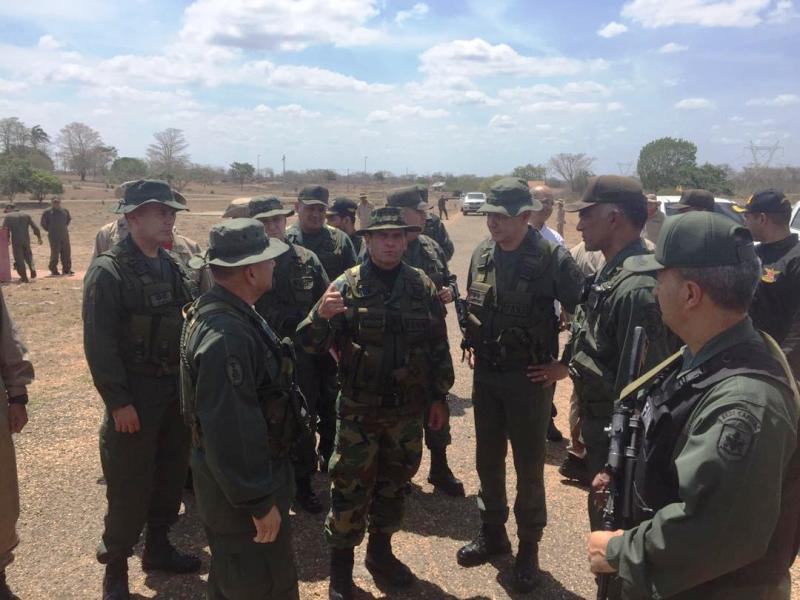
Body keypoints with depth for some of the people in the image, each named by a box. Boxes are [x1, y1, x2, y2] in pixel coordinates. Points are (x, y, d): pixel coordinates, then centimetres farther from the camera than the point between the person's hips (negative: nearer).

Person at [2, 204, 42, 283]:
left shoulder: (8, 216, 1)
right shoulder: (26, 215, 11)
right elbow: (35, 227, 7)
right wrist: (39, 237, 12)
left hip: (16, 241, -3)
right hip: (26, 240, 3)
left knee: (19, 259, 6)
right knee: (28, 255, 22)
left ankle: (24, 277, 6)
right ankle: (32, 269, -1)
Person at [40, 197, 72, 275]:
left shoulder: (65, 211, 7)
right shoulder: (48, 212, -4)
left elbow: (68, 219, 25)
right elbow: (43, 222, 4)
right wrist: (49, 229, 3)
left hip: (64, 235, 4)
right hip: (54, 236, -4)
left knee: (66, 253, 7)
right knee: (55, 253, -2)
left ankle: (66, 269, 17)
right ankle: (53, 270, 7)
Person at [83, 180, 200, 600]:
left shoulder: (172, 267, 8)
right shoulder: (108, 271, -14)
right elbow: (99, 344, -17)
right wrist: (118, 402, -18)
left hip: (176, 389, 7)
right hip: (135, 395, -7)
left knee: (171, 474, 17)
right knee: (131, 486, 3)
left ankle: (158, 547, 36)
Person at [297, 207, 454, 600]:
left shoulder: (422, 286, 0)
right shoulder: (347, 286, -8)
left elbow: (439, 346, 7)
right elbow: (315, 344, -12)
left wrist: (439, 396, 8)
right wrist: (321, 315, -32)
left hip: (408, 409, 3)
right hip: (359, 408, -3)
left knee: (394, 482, 17)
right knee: (351, 487, 6)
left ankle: (380, 551, 37)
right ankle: (341, 564, 25)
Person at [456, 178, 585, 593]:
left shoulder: (552, 258, -16)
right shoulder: (481, 254, 1)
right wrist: (476, 351, 11)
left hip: (528, 377, -5)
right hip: (485, 374, 5)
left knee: (529, 466, 9)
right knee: (487, 460, 16)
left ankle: (528, 547, 27)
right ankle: (492, 534, 36)